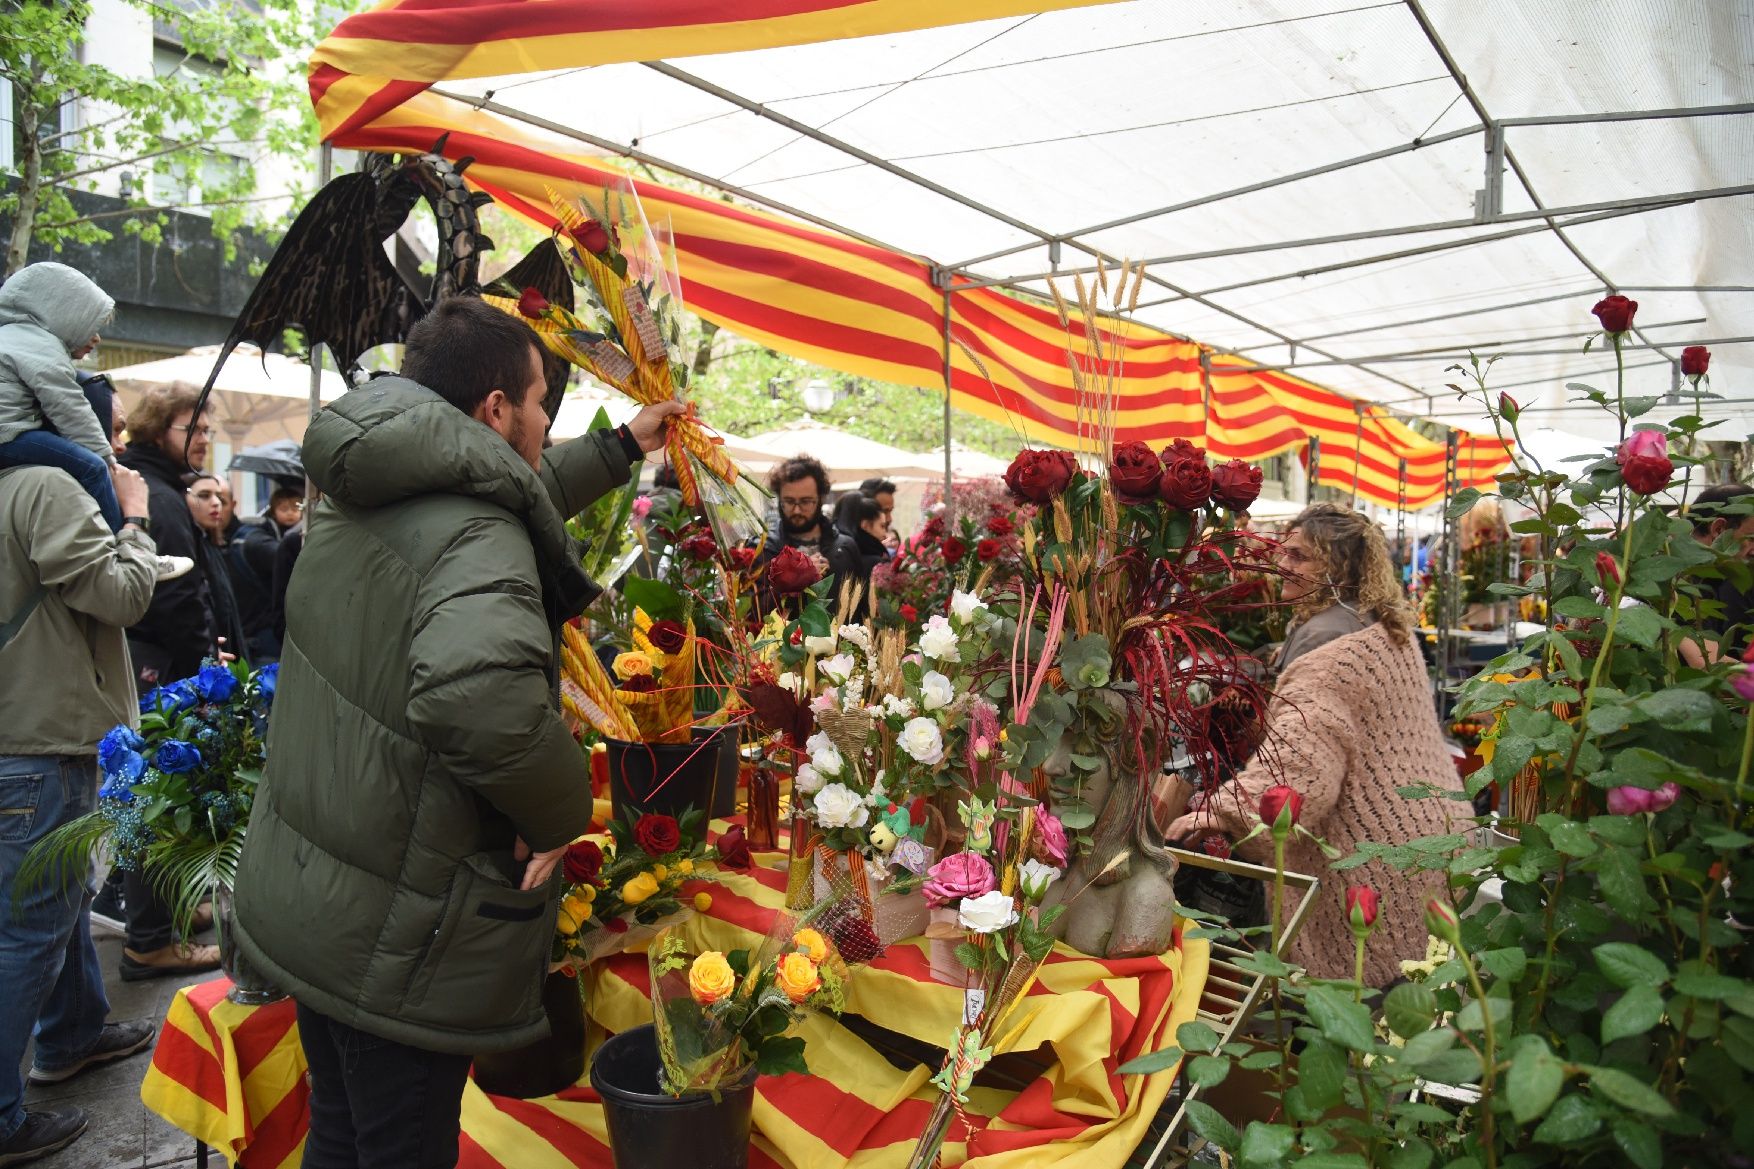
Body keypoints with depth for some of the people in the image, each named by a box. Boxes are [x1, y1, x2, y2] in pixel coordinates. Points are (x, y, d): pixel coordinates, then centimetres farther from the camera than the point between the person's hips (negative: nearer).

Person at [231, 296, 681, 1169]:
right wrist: (561, 813, -26)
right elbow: (478, 693, -45)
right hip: (394, 940, -9)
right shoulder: (478, 537, -24)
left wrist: (623, 447, 32)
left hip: (293, 895, 9)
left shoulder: (352, 501, 4)